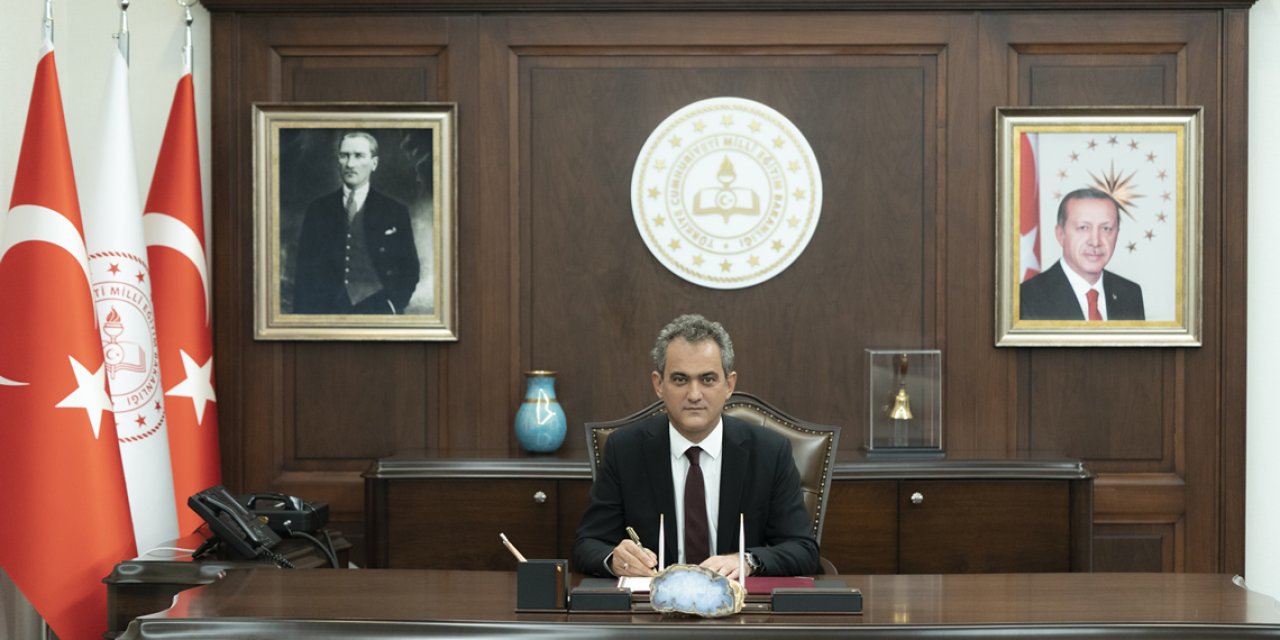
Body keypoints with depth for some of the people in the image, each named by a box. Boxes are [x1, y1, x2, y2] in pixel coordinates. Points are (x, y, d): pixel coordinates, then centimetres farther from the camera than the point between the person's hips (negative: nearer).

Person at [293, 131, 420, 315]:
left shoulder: (394, 211, 8)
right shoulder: (318, 209, 12)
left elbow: (409, 270, 9)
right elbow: (304, 270, 11)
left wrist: (391, 306, -5)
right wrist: (302, 315, 1)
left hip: (377, 310, 0)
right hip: (327, 311, 1)